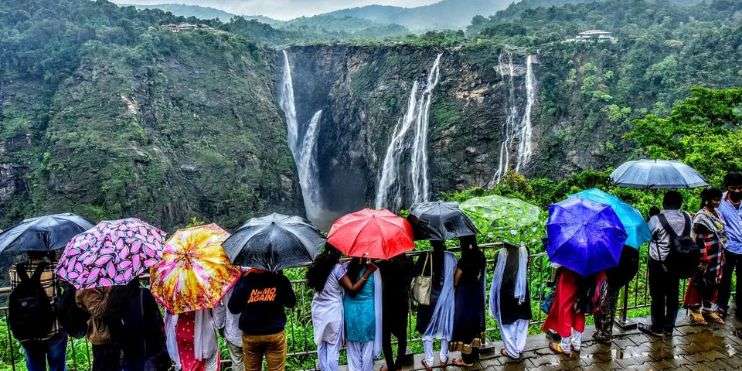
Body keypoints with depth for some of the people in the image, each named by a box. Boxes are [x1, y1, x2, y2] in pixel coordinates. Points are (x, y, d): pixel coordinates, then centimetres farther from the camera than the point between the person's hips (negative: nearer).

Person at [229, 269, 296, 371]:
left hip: (250, 335, 1)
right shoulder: (280, 279, -8)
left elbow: (233, 308, -2)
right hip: (275, 333, -1)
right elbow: (291, 303, 4)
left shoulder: (245, 280, -8)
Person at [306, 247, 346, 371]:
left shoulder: (318, 265, 4)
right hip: (333, 312, -6)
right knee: (333, 347, 2)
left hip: (318, 311, 6)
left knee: (321, 345, 14)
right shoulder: (338, 268, -14)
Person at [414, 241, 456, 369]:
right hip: (446, 298, 1)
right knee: (445, 327, 18)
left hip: (428, 298, -1)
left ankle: (429, 361, 13)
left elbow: (416, 276, -9)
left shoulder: (424, 257, -12)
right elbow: (455, 277, -5)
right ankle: (443, 357, 28)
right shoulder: (450, 257, -9)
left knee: (427, 329, 10)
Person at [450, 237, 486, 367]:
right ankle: (474, 355, 31)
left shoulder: (464, 260, -24)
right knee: (475, 321, 18)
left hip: (465, 296, -7)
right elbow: (480, 276, 7)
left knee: (465, 323, 4)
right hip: (477, 295, 7)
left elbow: (456, 281, -12)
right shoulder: (480, 256, -2)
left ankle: (467, 359, 14)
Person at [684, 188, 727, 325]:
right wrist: (702, 261, -19)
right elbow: (698, 241, -18)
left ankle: (709, 310, 29)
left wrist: (721, 257, 16)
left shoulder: (718, 214, 8)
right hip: (705, 258, -8)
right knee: (699, 284, 4)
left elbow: (722, 234, 17)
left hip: (718, 258, 8)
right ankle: (695, 311, 16)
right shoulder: (701, 218, -17)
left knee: (714, 284, 16)